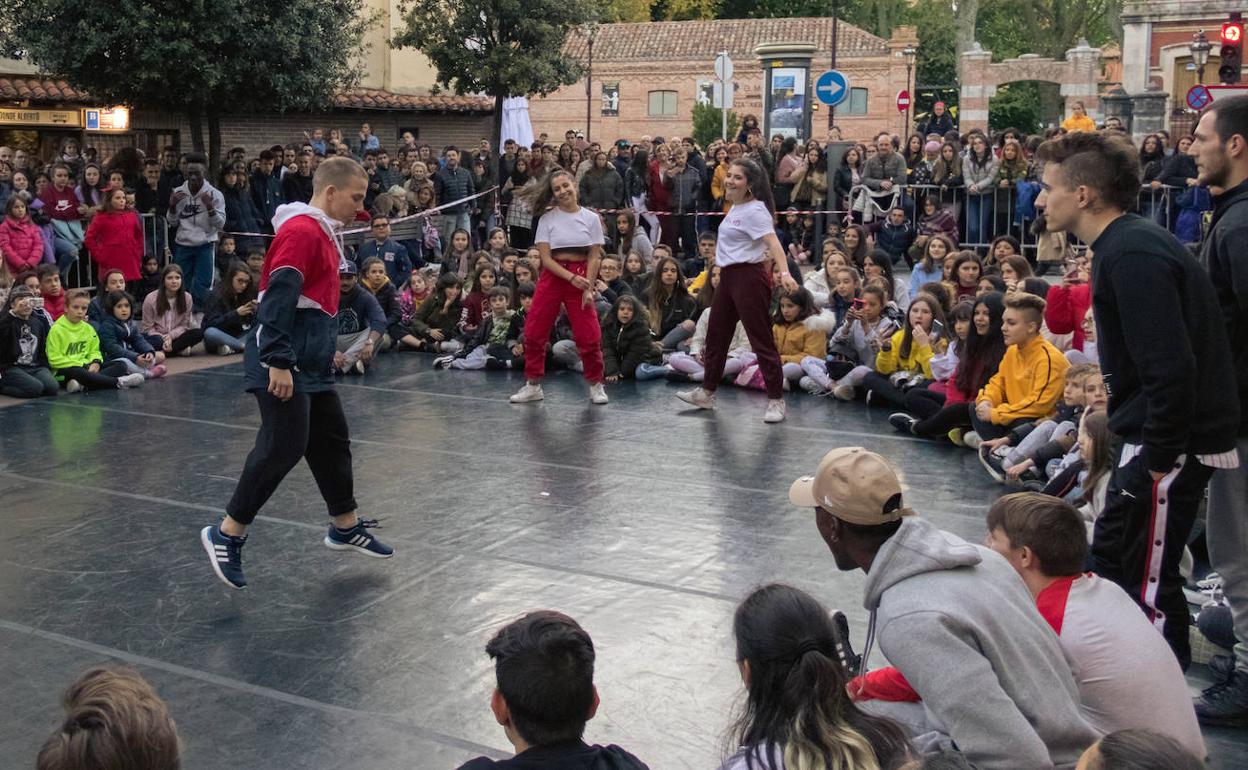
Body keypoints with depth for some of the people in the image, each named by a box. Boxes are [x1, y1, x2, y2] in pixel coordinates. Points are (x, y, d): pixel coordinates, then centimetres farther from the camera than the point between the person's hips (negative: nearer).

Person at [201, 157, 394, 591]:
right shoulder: (301, 231, -15)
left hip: (311, 363, 10)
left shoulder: (322, 232, 16)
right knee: (283, 446, -10)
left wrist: (325, 351, 24)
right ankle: (226, 535, -1)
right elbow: (278, 298, -23)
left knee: (331, 440, 16)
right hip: (285, 364, -10)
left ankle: (346, 528, 29)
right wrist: (279, 361, -27)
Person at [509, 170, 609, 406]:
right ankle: (533, 385, 13)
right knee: (534, 333, 0)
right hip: (552, 277, 1)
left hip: (581, 277, -1)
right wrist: (571, 278, -16)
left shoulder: (591, 218, 2)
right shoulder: (547, 219, 1)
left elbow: (594, 257, 1)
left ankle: (596, 385, 13)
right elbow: (545, 257, -5)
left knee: (589, 335, -5)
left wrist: (588, 288, -10)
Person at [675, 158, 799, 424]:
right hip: (728, 275, 10)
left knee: (761, 339, -6)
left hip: (749, 276, -10)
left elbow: (774, 244, -27)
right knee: (716, 334, 16)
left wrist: (785, 274, -41)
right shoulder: (735, 207, 12)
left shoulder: (755, 210, -15)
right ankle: (707, 393, 28)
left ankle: (776, 400, 1)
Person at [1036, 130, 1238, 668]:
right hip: (1156, 436, 11)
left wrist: (1159, 459, -21)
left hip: (1171, 443, -11)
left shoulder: (1132, 256, -20)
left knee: (1147, 580, -4)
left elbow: (1170, 368, -27)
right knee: (1110, 557, 19)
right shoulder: (1130, 244, 12)